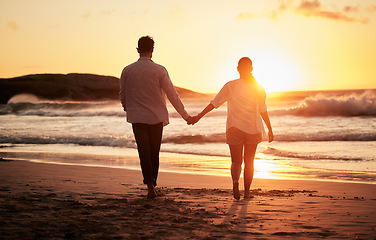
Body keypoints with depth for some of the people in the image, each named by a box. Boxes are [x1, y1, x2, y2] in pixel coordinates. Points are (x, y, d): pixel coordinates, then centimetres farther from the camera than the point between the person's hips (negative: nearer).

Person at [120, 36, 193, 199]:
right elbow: (172, 95, -5)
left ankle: (150, 185, -18)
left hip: (137, 117, 0)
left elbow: (123, 95, 8)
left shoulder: (127, 71, -1)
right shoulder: (159, 70, -7)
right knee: (154, 152, 13)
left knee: (144, 152, -2)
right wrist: (185, 115, 3)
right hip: (156, 117, 0)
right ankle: (152, 183, 22)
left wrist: (127, 107, 30)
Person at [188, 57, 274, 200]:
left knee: (236, 161, 6)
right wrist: (270, 130, 3)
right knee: (249, 161, 14)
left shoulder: (230, 86, -1)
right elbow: (263, 110, -3)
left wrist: (199, 117, 1)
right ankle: (247, 192, 14)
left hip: (234, 128, -1)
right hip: (253, 129, 1)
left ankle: (235, 181, -23)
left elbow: (215, 102, -3)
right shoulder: (258, 88, 1)